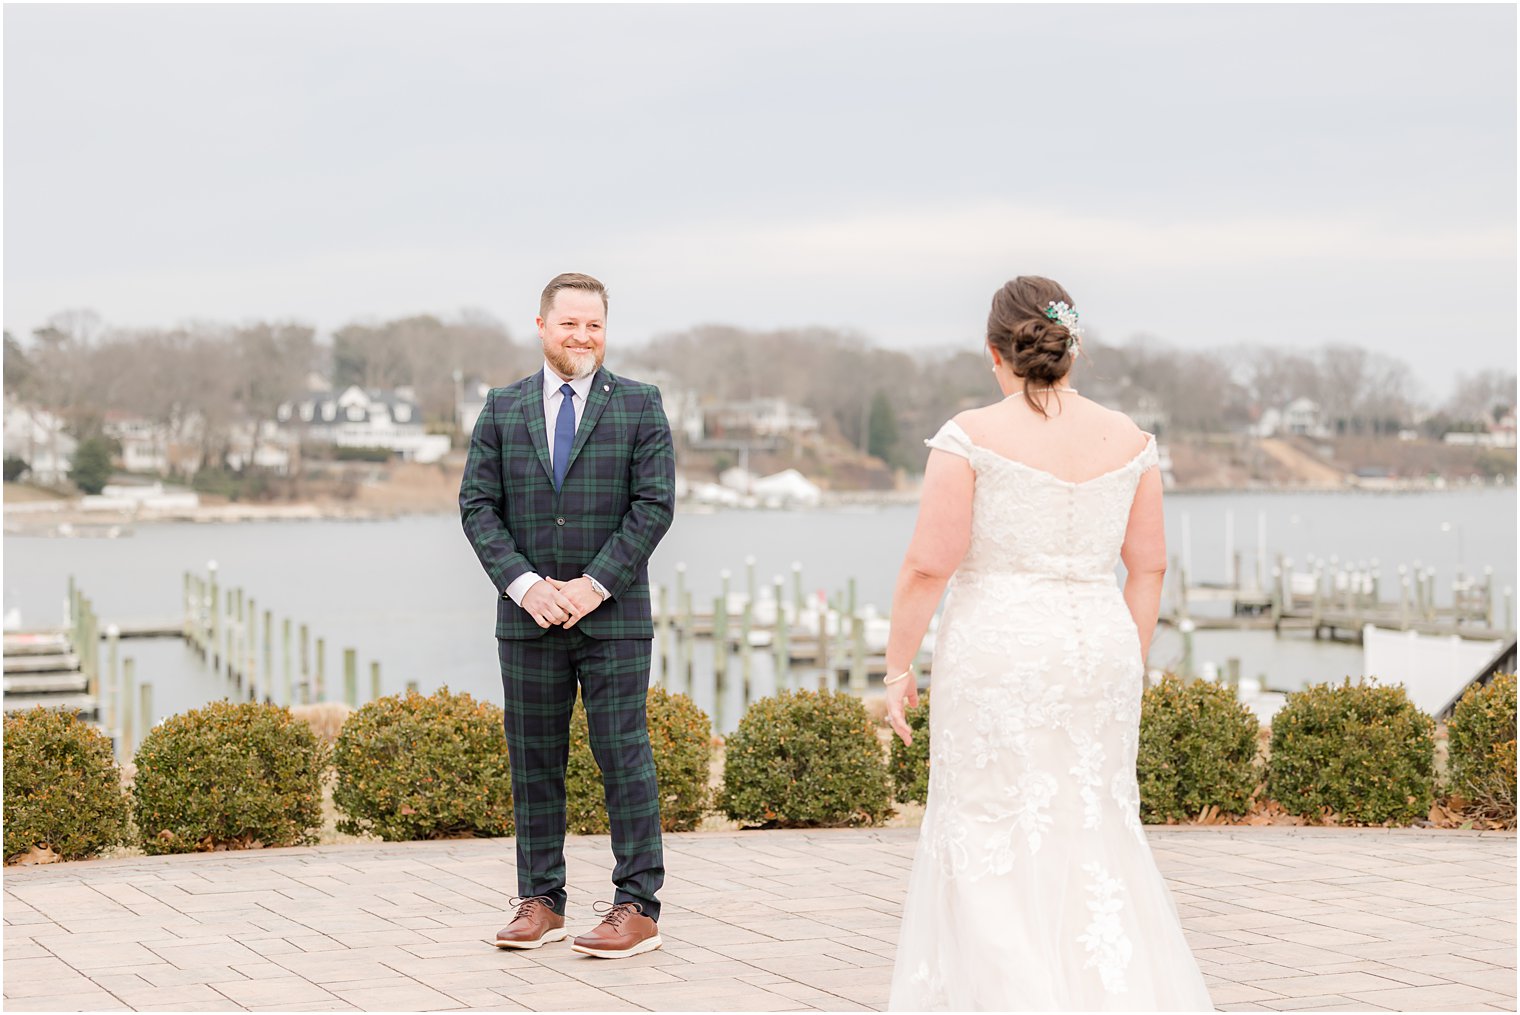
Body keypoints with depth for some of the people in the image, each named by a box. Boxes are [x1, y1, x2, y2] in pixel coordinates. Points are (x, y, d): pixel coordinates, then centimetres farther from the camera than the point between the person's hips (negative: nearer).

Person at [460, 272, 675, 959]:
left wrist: (595, 584, -12)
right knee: (534, 761, 7)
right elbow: (477, 504, 4)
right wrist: (525, 584, -10)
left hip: (613, 614, -2)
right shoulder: (502, 409, 9)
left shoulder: (639, 406, 3)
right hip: (528, 617, 3)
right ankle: (540, 901, 15)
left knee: (624, 757, -3)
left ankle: (637, 908, 2)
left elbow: (655, 504, -4)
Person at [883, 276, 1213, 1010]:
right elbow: (1148, 567, 8)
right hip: (1097, 650, 4)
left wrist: (897, 665, -1)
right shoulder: (1128, 440, 4)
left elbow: (929, 566, -11)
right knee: (1095, 843, 13)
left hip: (996, 653, -4)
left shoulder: (971, 437, -10)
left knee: (991, 850, 4)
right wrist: (1129, 670, 16)